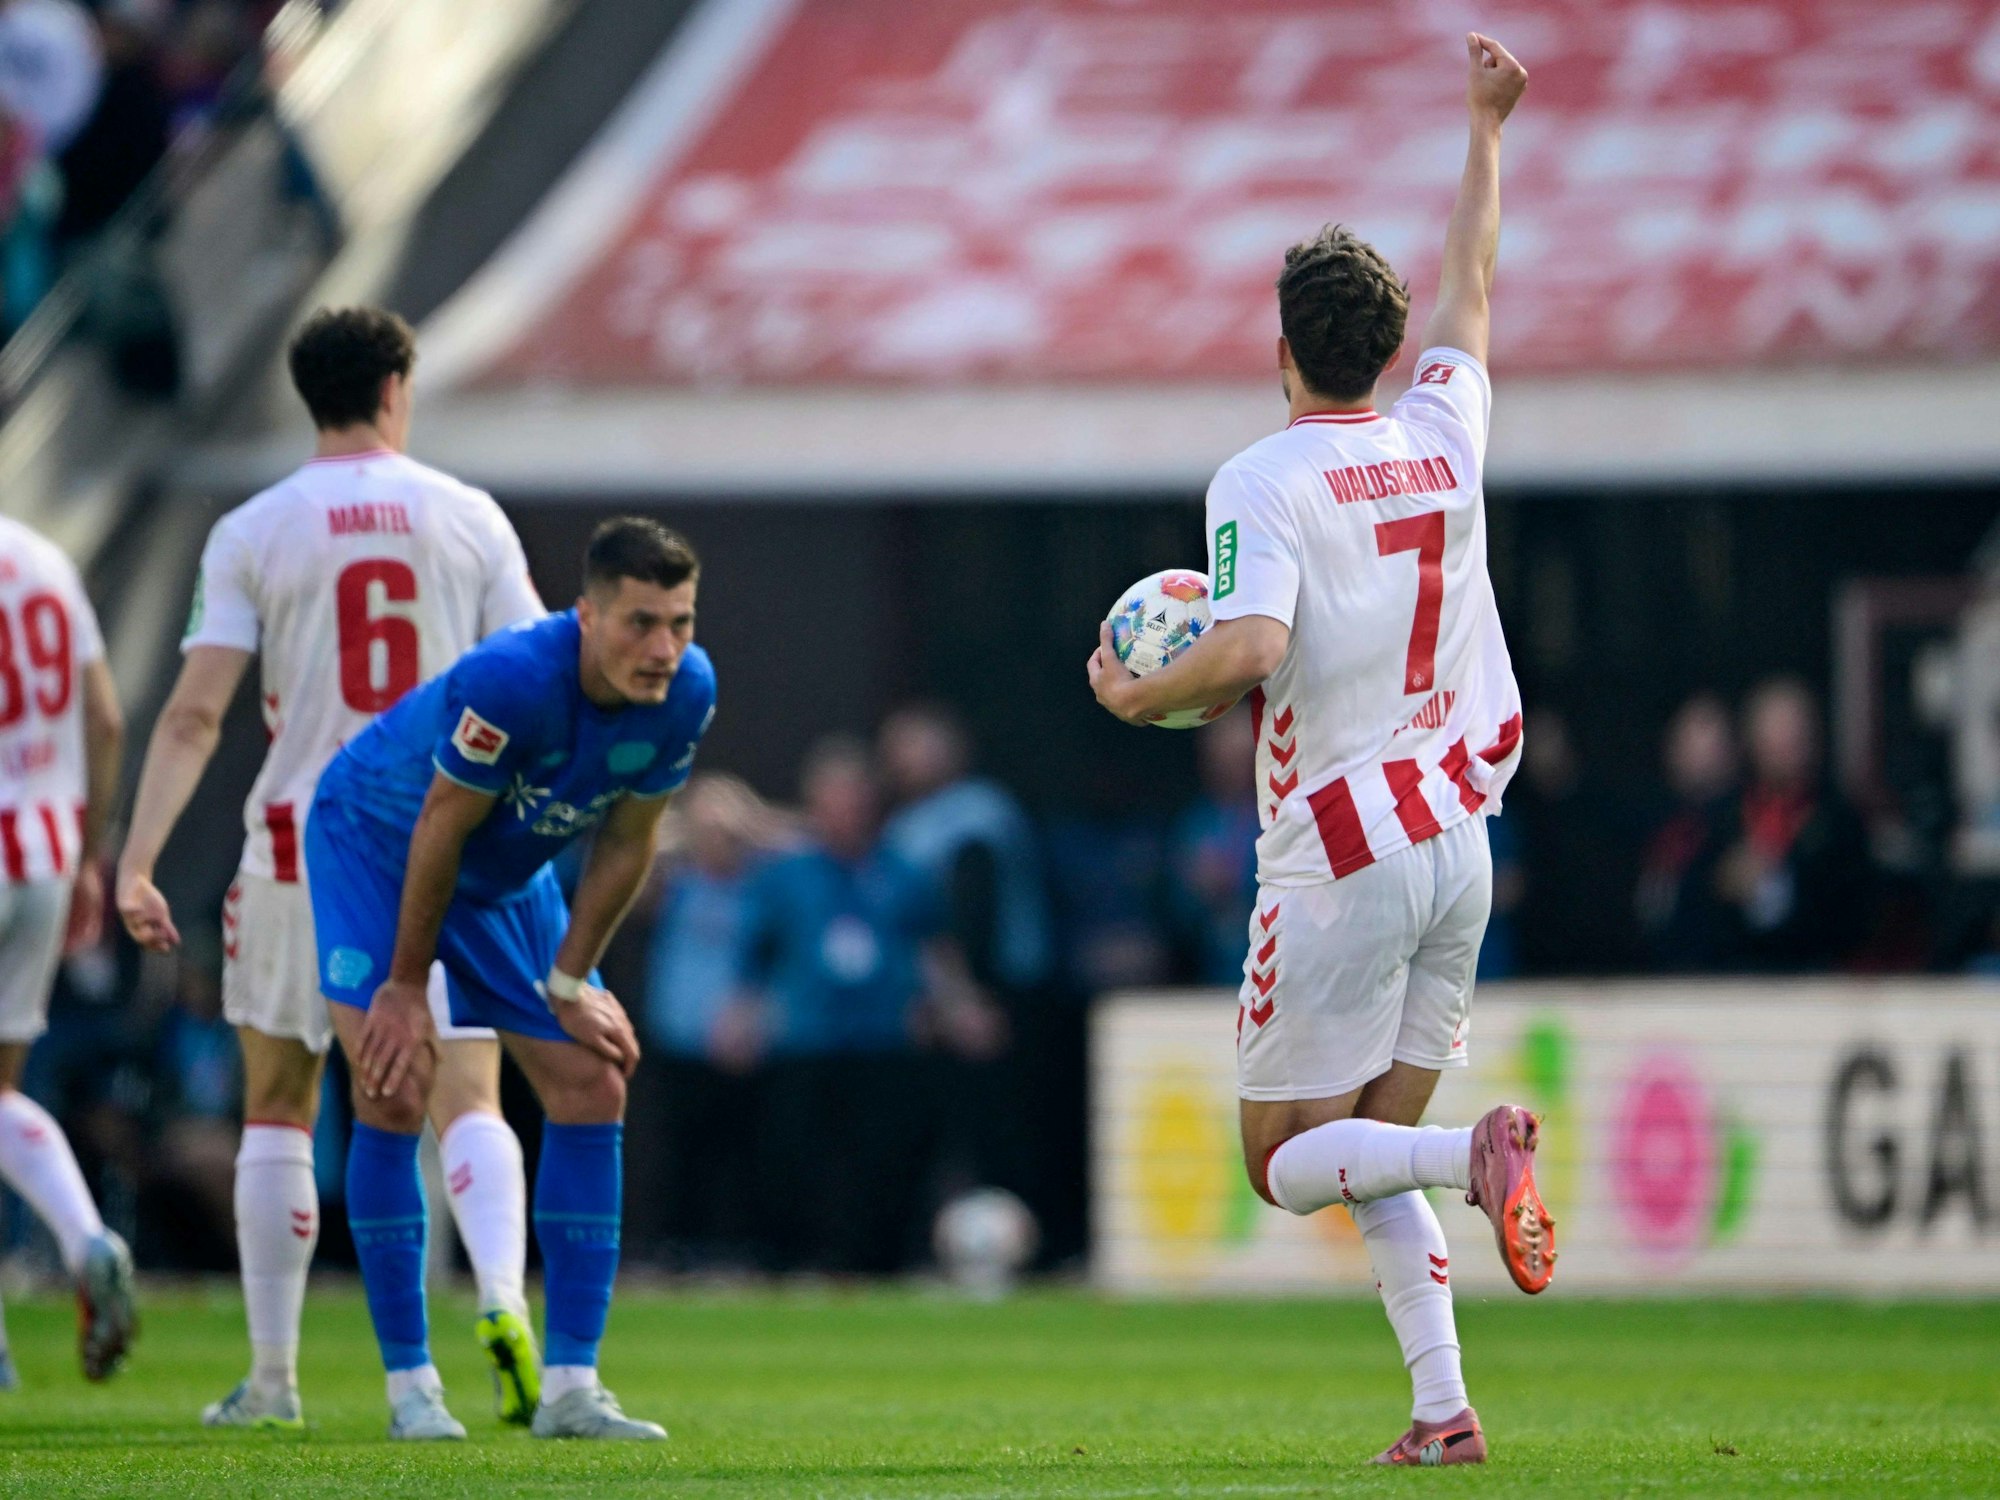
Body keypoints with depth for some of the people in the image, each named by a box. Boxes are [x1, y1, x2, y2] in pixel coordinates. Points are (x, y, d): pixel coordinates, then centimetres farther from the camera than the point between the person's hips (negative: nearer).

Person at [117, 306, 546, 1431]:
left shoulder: (252, 534, -1)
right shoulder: (470, 518, 3)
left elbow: (196, 713, -9)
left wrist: (137, 861, -10)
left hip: (303, 843, 0)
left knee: (278, 1112, 13)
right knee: (467, 1102, -2)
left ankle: (273, 1378, 14)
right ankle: (503, 1297, -29)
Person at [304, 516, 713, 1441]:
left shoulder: (685, 692, -20)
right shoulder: (509, 681, -38)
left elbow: (625, 843, -7)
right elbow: (441, 830, -26)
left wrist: (568, 983, -3)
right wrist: (406, 987, -17)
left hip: (508, 878, 6)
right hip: (375, 840, -6)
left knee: (592, 1086, -3)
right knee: (394, 1090, -18)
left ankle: (570, 1388, 1)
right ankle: (409, 1384, -9)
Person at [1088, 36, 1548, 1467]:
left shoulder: (1262, 482, -13)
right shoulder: (1444, 438, 5)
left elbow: (1248, 648, -28)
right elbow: (1471, 289, 23)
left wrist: (1138, 696, -9)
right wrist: (1487, 128, 35)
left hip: (1339, 864, -6)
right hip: (1456, 842, 6)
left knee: (1287, 1162, 4)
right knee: (1376, 1157, 14)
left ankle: (1481, 1155, -24)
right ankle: (1445, 1407, -2)